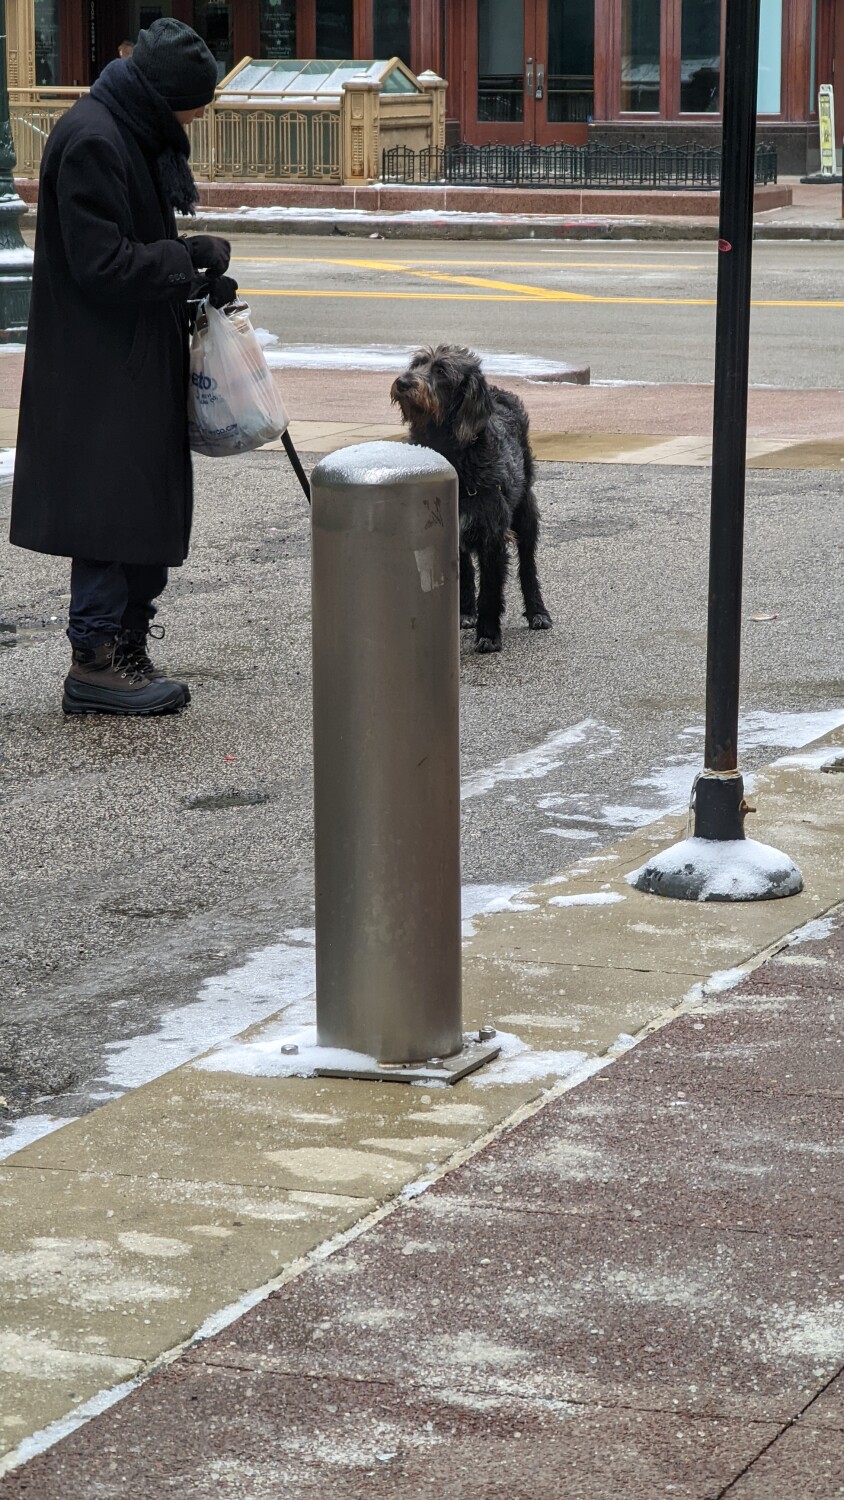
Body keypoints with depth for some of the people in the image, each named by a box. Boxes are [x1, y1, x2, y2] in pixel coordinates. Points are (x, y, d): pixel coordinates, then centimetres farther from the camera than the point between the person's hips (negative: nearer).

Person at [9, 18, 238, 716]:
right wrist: (189, 259, -15)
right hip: (100, 370, -10)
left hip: (140, 367, 10)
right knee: (110, 500, -6)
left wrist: (197, 281, 5)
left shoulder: (138, 136, 13)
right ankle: (95, 663, 1)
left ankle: (128, 650, 19)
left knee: (151, 506, 12)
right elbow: (102, 263, -22)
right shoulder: (91, 141, -18)